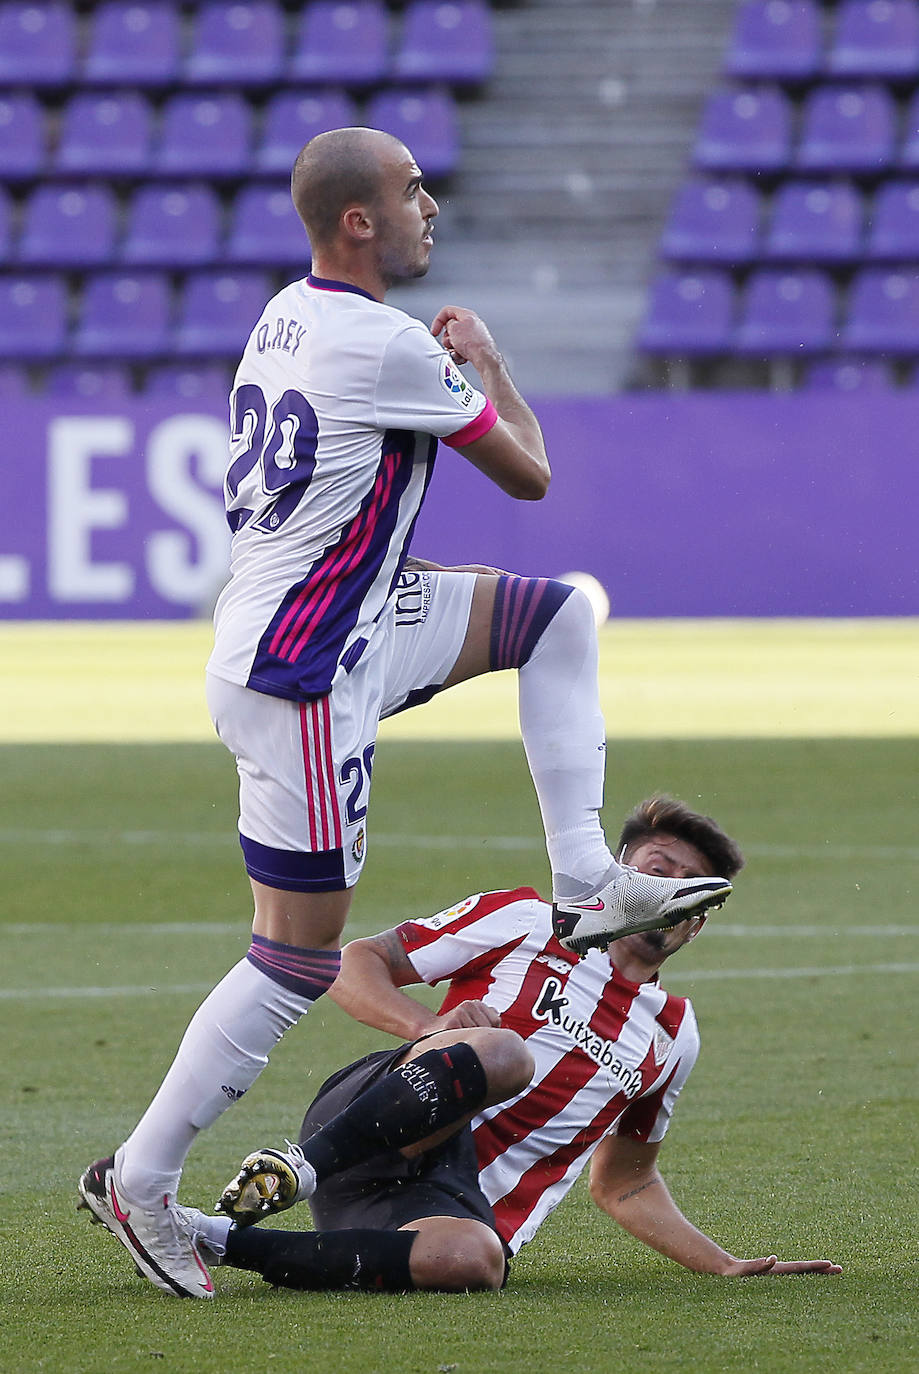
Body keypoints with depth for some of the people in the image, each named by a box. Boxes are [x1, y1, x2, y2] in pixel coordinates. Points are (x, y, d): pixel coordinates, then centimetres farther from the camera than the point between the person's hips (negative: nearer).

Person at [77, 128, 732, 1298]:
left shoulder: (287, 319, 8)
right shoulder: (387, 347, -19)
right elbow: (527, 474, -7)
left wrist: (442, 371, 15)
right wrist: (486, 363, 10)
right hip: (300, 682, -10)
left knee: (559, 615, 15)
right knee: (298, 960, -3)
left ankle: (584, 880, 10)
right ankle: (140, 1180, 4)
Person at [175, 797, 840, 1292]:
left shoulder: (674, 1035, 24)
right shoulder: (528, 921, 11)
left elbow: (623, 1185, 34)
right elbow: (357, 963, 9)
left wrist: (729, 1266, 22)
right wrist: (432, 1027, -12)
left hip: (468, 1207, 3)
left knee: (474, 1259, -39)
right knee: (502, 1054, -37)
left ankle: (224, 1242, -32)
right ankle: (294, 1172, -35)